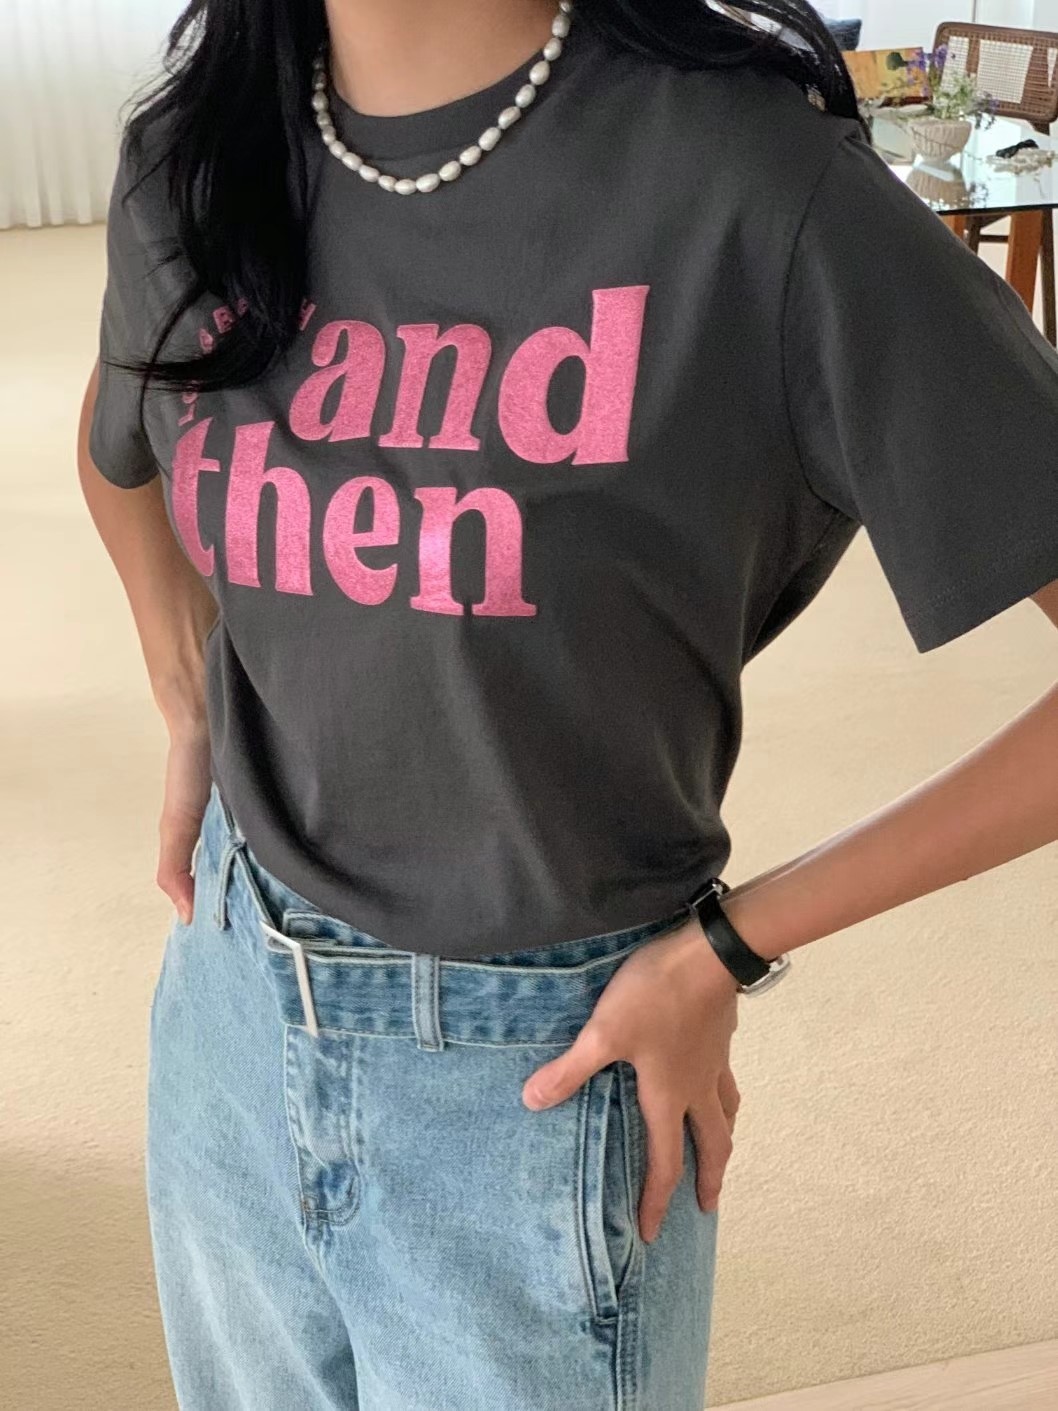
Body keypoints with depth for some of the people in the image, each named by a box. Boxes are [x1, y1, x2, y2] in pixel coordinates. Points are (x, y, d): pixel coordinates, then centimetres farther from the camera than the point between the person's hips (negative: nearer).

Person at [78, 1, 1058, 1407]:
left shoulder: (750, 179, -22)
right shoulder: (194, 160, -4)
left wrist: (730, 947, -16)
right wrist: (194, 731, 8)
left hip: (535, 1072, -5)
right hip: (228, 1013, 5)